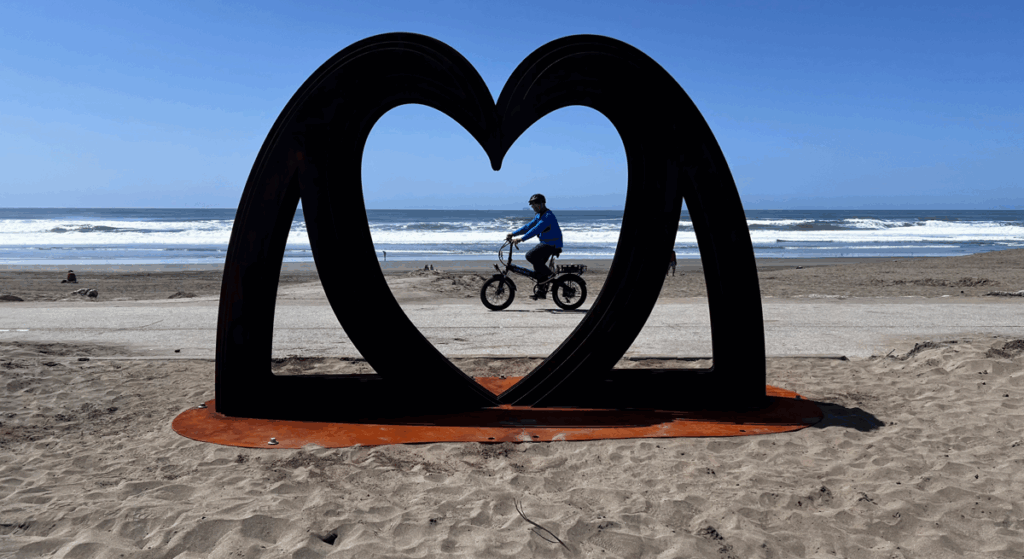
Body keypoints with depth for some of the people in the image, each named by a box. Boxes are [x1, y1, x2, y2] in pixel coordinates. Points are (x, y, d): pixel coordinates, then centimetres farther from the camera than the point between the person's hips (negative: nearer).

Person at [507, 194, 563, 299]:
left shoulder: (548, 216, -18)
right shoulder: (539, 216, 15)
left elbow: (536, 229, -29)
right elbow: (527, 227, 15)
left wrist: (521, 239, -35)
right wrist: (513, 234, 5)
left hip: (552, 244, -10)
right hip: (547, 243, 10)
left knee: (530, 256, -20)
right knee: (538, 266, 11)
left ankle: (549, 274, -8)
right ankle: (541, 292, 16)